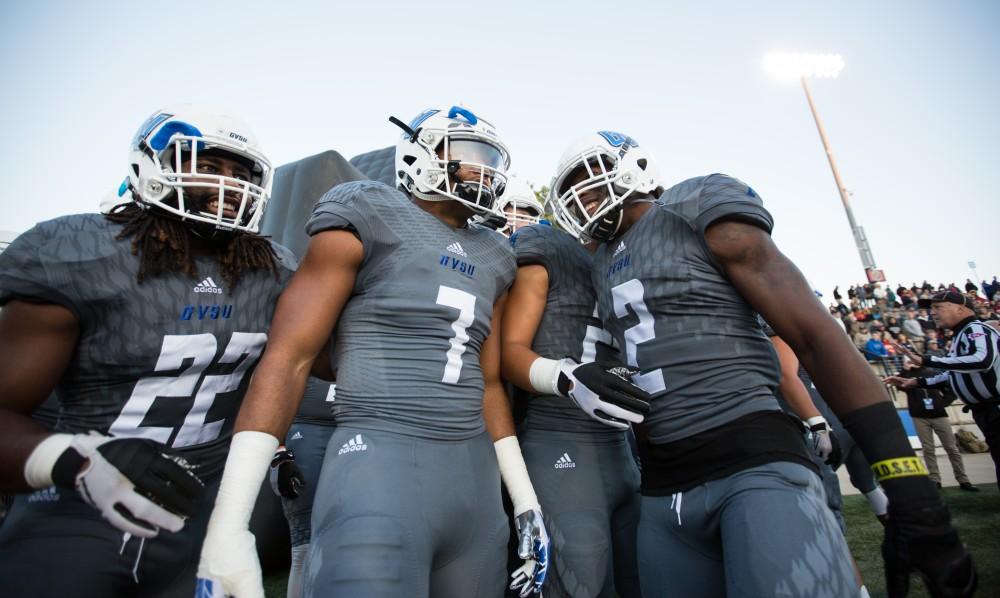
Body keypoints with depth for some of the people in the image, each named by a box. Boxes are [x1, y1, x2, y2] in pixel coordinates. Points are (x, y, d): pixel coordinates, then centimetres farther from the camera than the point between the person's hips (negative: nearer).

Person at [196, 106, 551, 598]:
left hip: (475, 475, 7)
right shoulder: (369, 218, -3)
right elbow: (288, 357, -8)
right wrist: (228, 524, -13)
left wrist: (525, 501, 15)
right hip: (380, 463, -6)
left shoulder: (492, 258, 14)